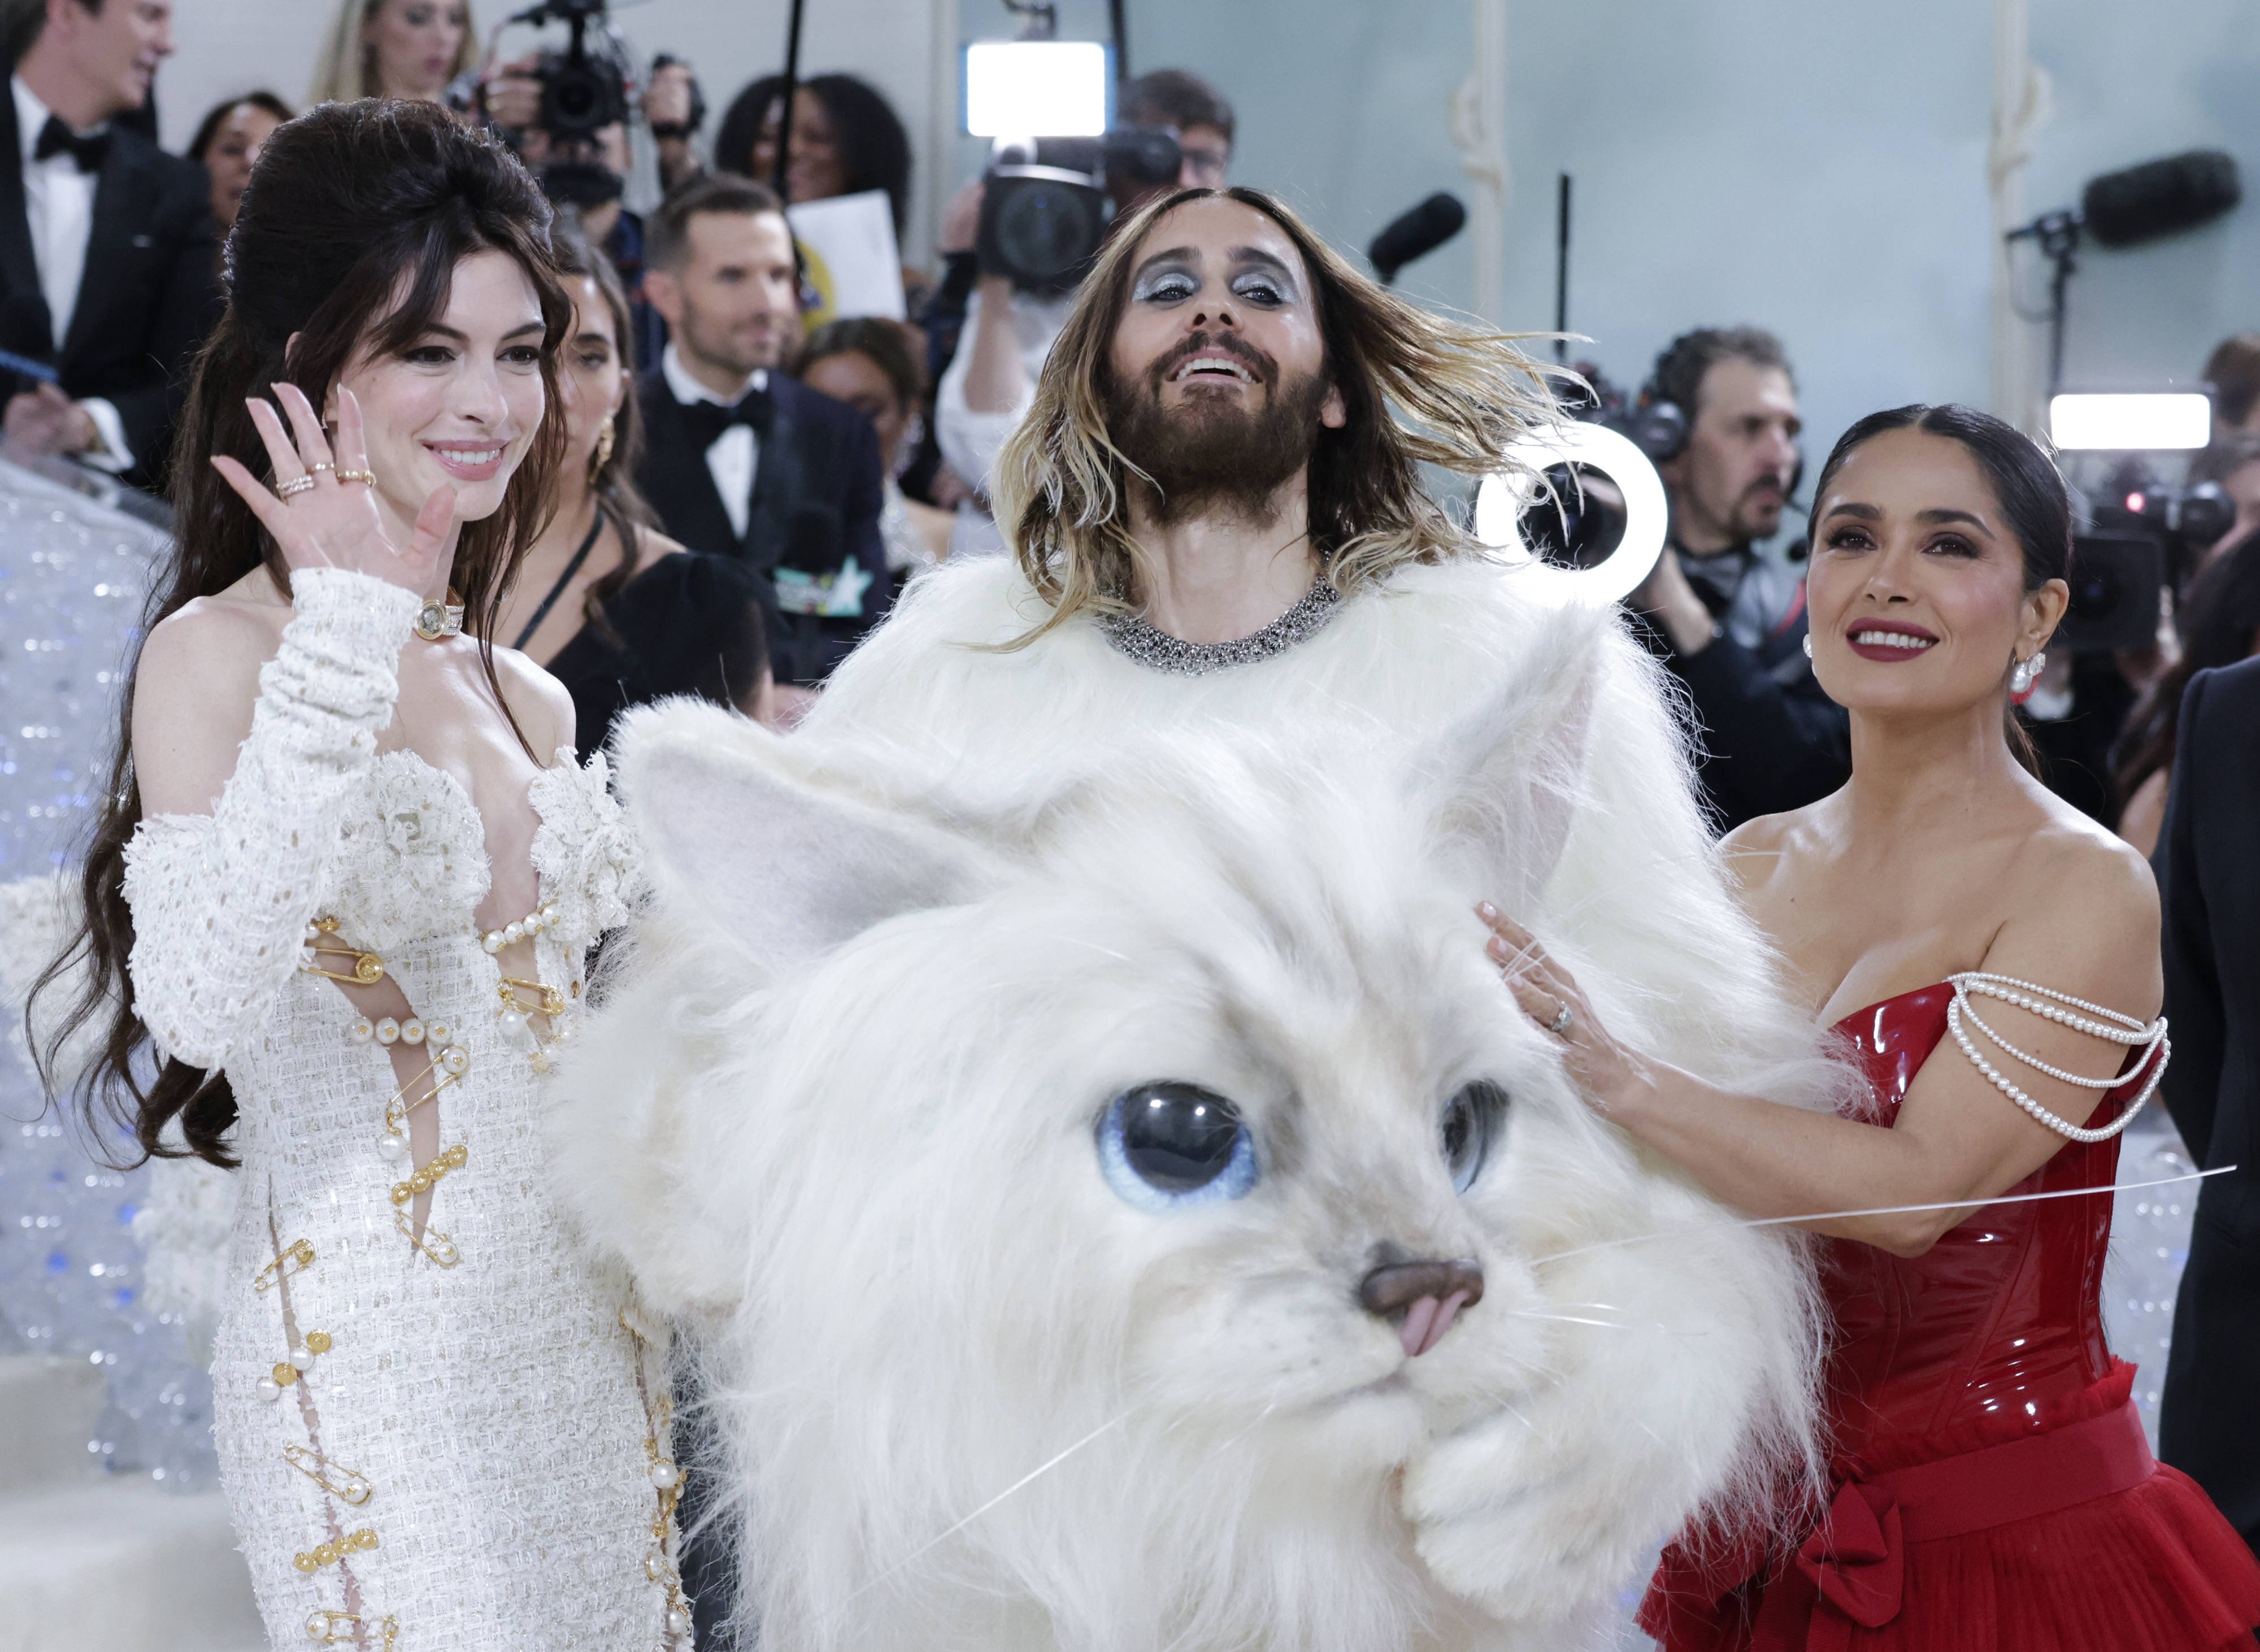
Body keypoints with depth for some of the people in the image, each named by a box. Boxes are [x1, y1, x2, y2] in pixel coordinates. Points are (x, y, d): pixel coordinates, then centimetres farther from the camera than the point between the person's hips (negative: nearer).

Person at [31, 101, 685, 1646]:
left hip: (582, 1334, 7)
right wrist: (347, 640, -26)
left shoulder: (527, 697, 12)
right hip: (371, 1355, -7)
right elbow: (199, 1004, -27)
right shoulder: (221, 652, -9)